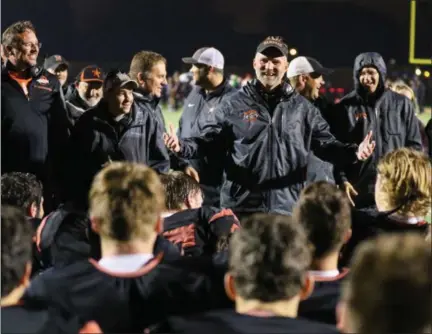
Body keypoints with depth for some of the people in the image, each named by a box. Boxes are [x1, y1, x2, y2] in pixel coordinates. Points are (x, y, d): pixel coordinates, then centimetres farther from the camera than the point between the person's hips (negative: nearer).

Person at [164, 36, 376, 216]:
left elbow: (326, 145, 8)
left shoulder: (302, 108, 9)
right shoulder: (235, 105, 5)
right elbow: (209, 140, 4)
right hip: (241, 207, -1)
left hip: (286, 208, 1)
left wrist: (354, 152, -9)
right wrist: (182, 146, -14)